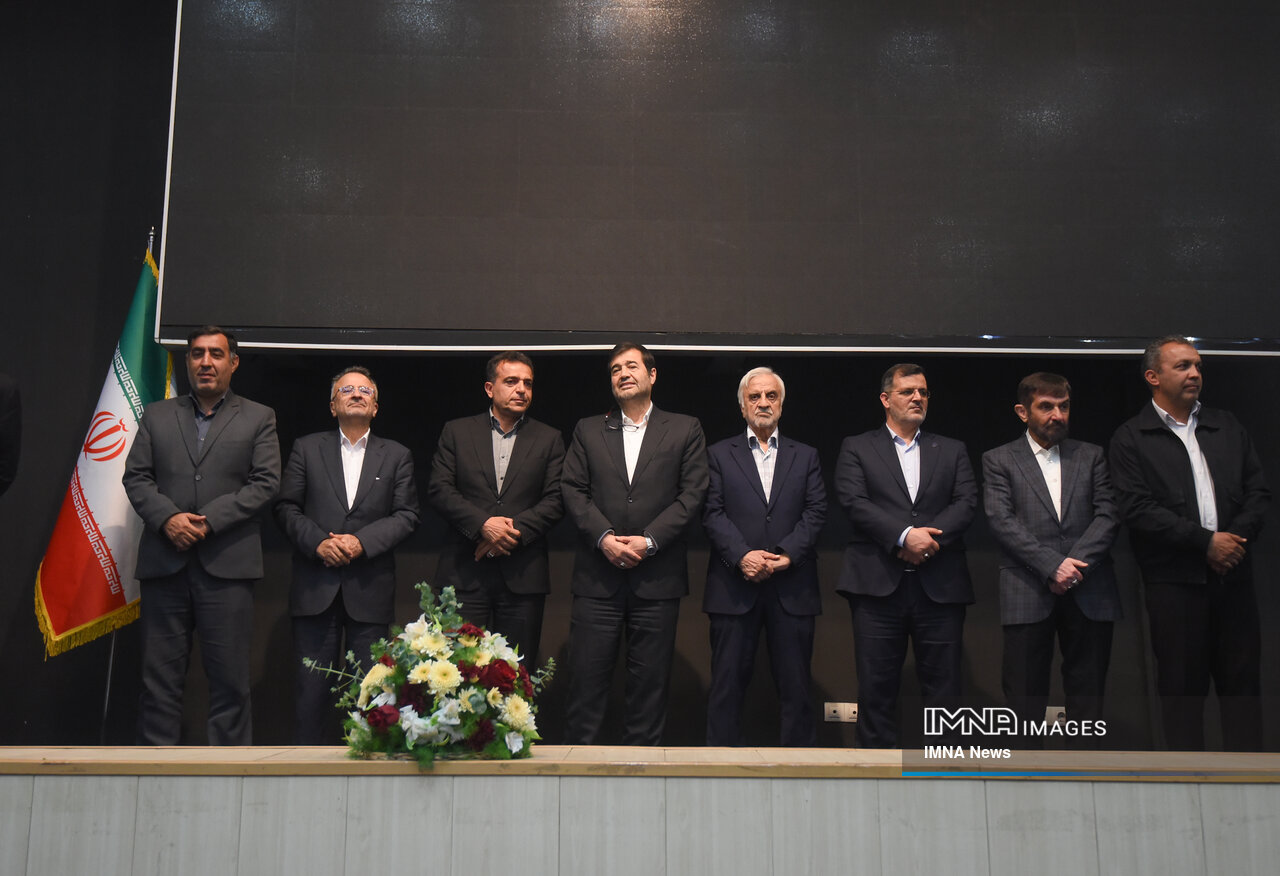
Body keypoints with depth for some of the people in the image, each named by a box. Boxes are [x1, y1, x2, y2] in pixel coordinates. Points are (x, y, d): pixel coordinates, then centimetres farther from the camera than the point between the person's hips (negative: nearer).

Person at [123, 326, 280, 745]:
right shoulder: (156, 415, 16)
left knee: (230, 680, 1)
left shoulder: (258, 418, 9)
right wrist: (167, 517, -10)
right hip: (164, 564, 2)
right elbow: (135, 476, 8)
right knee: (160, 678, 6)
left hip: (227, 566, -2)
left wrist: (209, 521, -12)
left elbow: (265, 482, -1)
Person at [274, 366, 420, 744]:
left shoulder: (397, 455, 10)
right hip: (316, 587, 0)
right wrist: (318, 542, -12)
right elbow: (286, 507, 4)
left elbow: (406, 515, 2)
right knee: (312, 684, 3)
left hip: (370, 588, 0)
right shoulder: (306, 448, 11)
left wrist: (362, 541, -13)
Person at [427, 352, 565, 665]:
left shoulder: (549, 439, 11)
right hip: (464, 572, 0)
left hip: (523, 576, 1)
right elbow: (439, 490, 0)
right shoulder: (457, 432, 10)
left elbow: (555, 500, 2)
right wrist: (484, 524, -13)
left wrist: (515, 529, -12)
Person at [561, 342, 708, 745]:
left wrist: (649, 541, -11)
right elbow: (573, 490, 5)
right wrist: (604, 537, -10)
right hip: (597, 576, 1)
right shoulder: (588, 430, 14)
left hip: (657, 575, -1)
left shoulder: (685, 430, 9)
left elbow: (692, 494, 0)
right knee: (587, 676, 0)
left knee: (649, 678, 4)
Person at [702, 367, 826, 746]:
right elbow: (712, 513, -1)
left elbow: (815, 512, 3)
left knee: (795, 685, 5)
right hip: (735, 585, -1)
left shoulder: (805, 456, 15)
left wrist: (787, 554, -12)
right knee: (727, 683, 3)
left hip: (792, 587, 1)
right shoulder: (719, 454, 11)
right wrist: (742, 556, -15)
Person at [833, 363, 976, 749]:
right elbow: (854, 501, -5)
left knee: (943, 687, 4)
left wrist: (927, 538, -13)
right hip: (878, 585, -2)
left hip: (940, 586, 2)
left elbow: (967, 502, 4)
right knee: (876, 688, 1)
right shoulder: (857, 448, 10)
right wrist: (905, 535, -17)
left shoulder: (953, 451, 18)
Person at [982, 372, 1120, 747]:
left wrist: (1076, 563, -11)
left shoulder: (1092, 456, 15)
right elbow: (1002, 521, -5)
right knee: (1025, 697, 0)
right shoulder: (998, 460, 7)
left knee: (1087, 694, 6)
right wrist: (1053, 566, -15)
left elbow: (1108, 515, 5)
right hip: (1028, 593, -2)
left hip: (1089, 593, 2)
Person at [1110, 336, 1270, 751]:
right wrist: (1206, 541, -13)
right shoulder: (1130, 439, 0)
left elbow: (1258, 490, 10)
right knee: (1182, 683, 3)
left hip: (1234, 573, 4)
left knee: (1242, 680, 6)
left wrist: (1236, 538, -7)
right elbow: (1138, 508, -10)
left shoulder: (1227, 427, 14)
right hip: (1174, 580, -4)